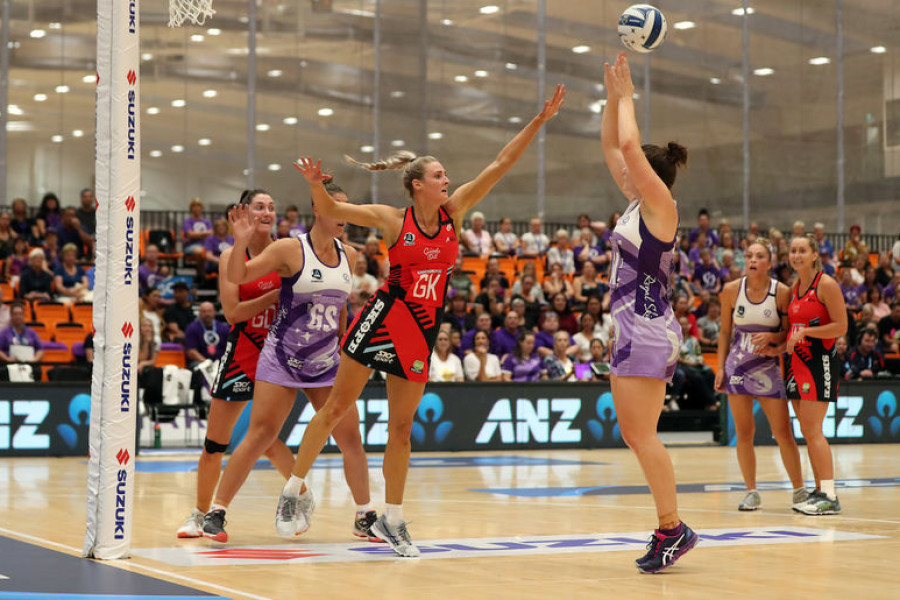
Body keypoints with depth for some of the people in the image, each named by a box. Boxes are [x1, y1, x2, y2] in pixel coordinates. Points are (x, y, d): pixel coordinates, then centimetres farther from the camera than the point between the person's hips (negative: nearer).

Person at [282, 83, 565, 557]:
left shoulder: (454, 212, 3)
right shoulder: (392, 219, -6)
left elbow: (501, 164, 1)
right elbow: (330, 212, -1)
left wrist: (540, 121, -2)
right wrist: (316, 185, -22)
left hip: (423, 331, 4)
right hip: (384, 318, -3)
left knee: (401, 427, 8)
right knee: (337, 406, 0)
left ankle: (391, 519, 16)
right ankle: (294, 487, 15)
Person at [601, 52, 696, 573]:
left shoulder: (660, 206, -10)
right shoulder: (637, 204, 13)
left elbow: (629, 145, -20)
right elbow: (612, 146, 19)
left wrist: (627, 97, -8)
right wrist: (614, 96, 14)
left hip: (650, 332, -10)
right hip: (631, 330, 10)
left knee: (643, 436, -9)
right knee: (635, 436, 9)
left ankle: (673, 528, -3)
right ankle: (670, 526, 13)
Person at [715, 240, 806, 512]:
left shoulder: (782, 292, -6)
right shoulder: (731, 290, -1)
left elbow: (789, 333, 0)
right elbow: (725, 332, 8)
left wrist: (770, 337, -20)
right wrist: (720, 367, 2)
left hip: (769, 367, -1)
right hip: (737, 367, 1)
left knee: (783, 433, -2)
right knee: (743, 433, 2)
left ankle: (799, 490, 11)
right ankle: (752, 492, 11)